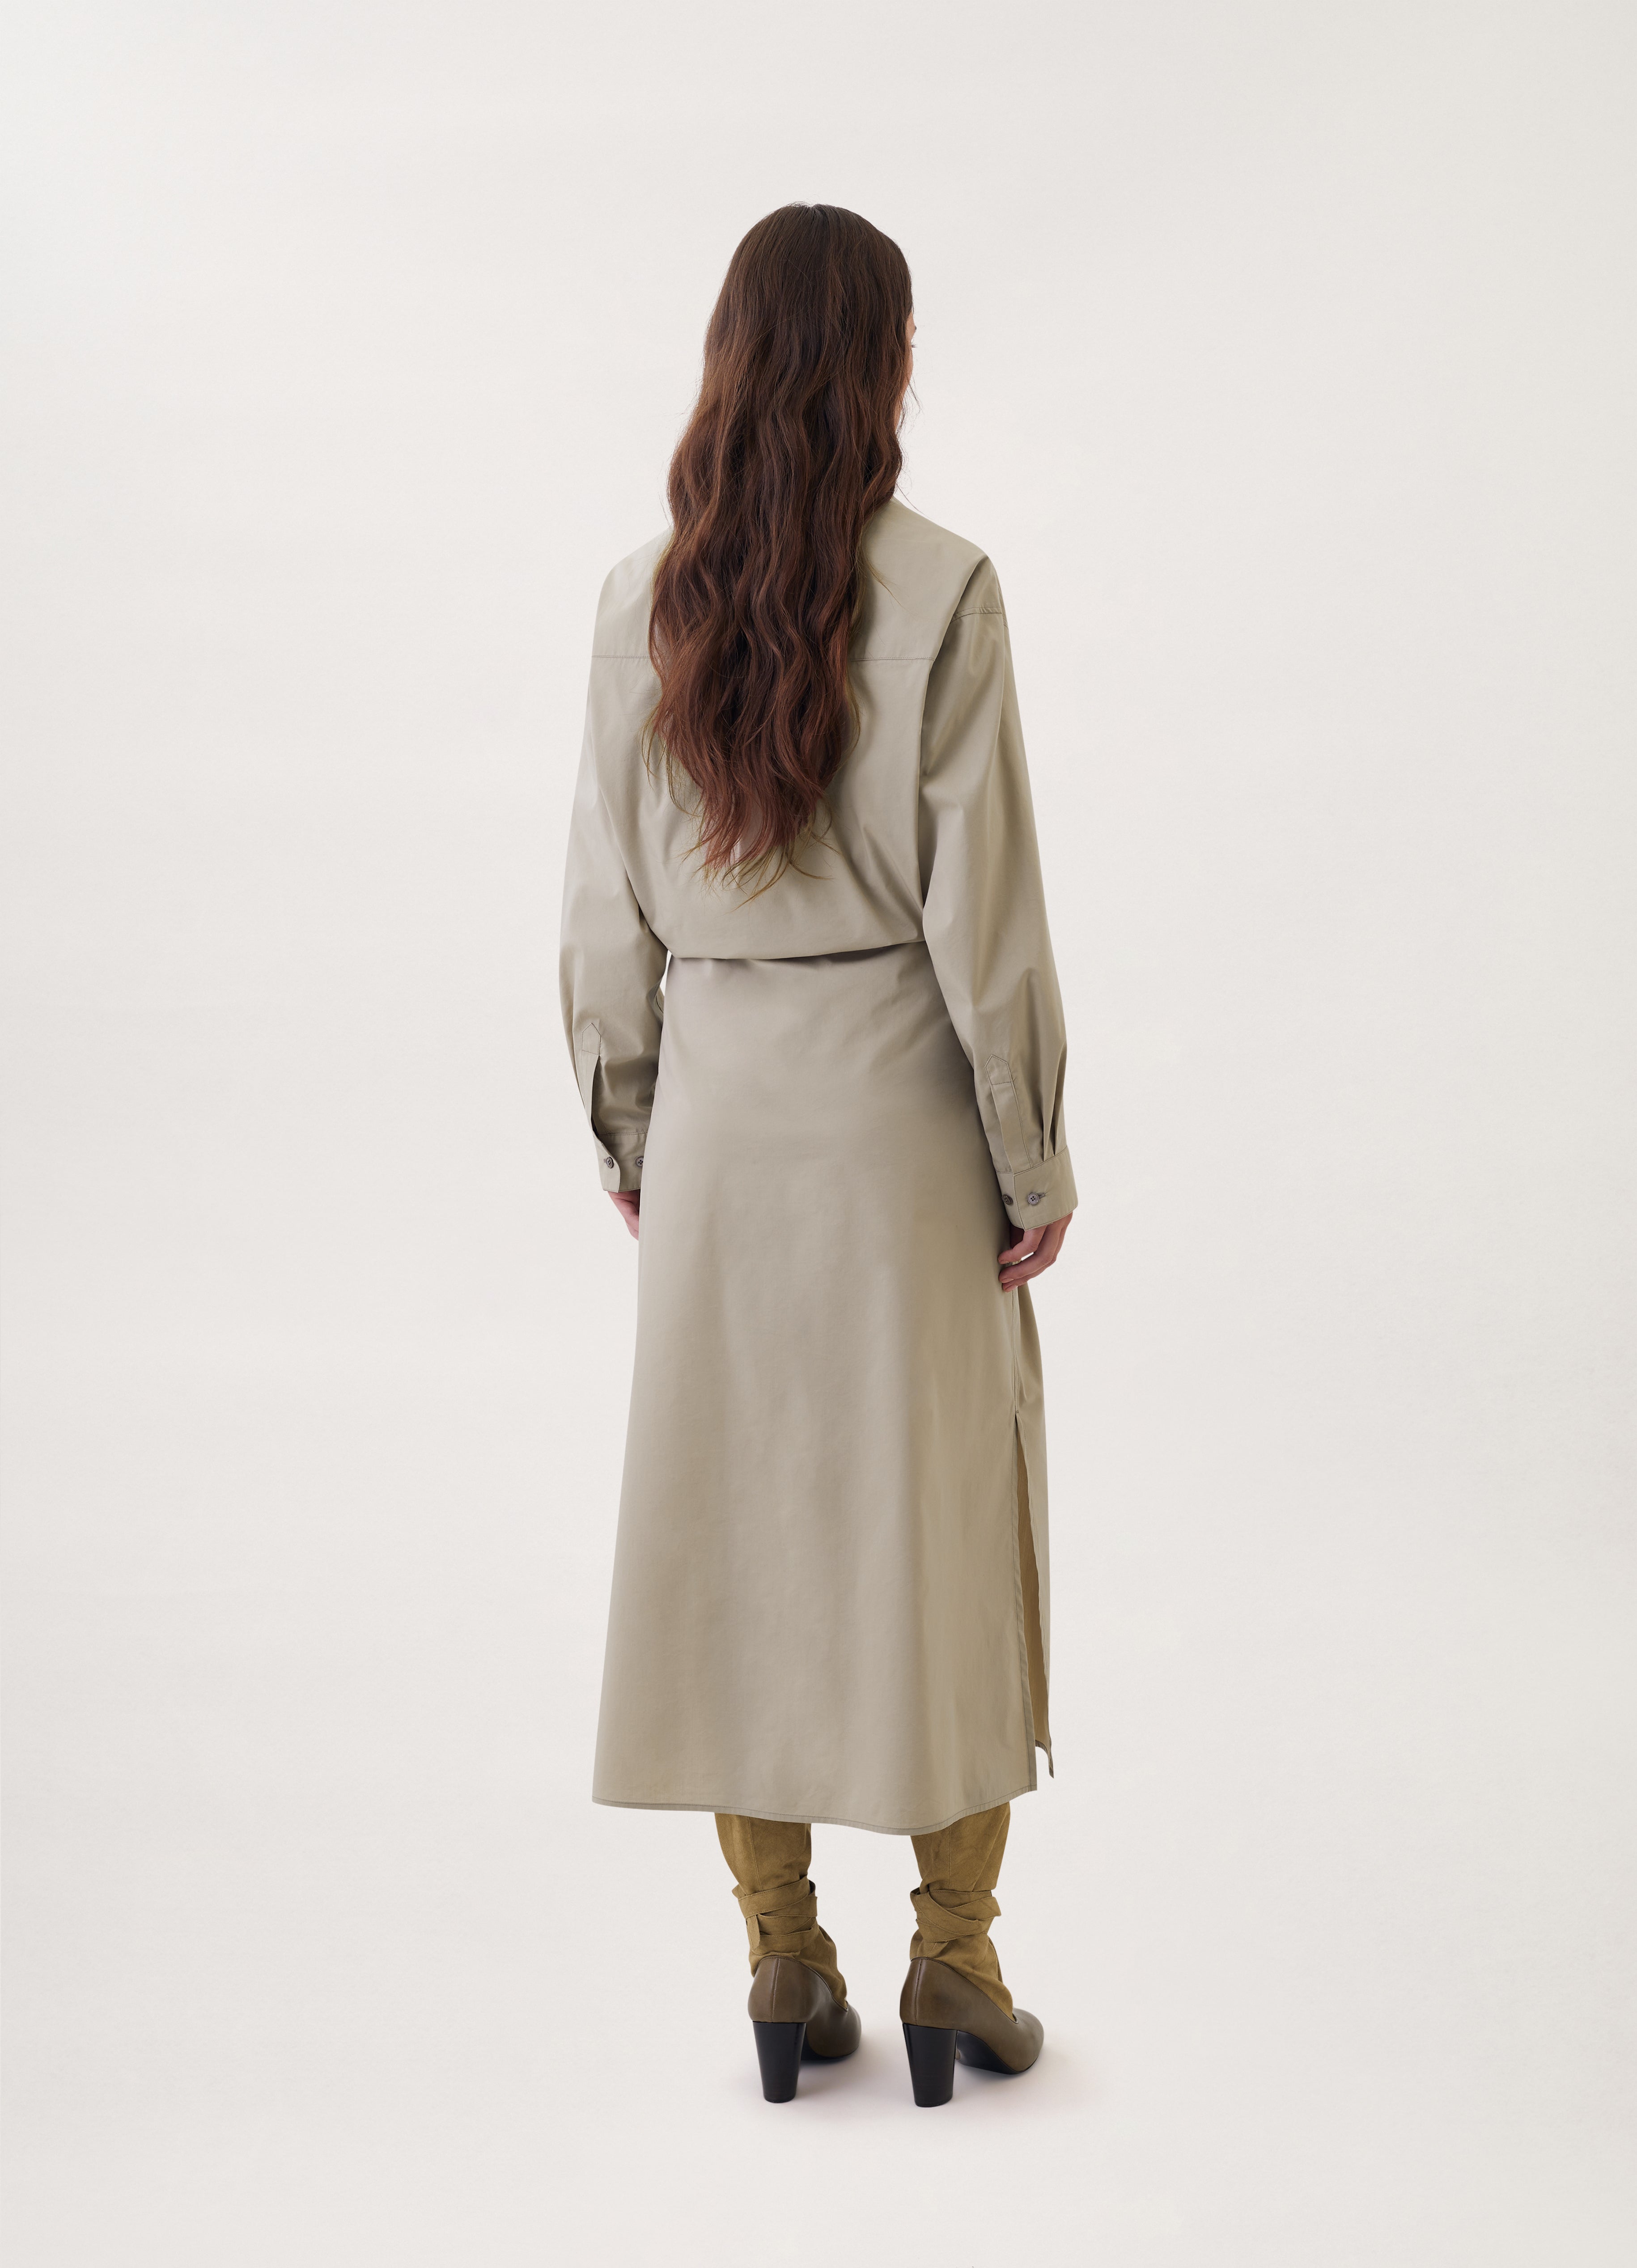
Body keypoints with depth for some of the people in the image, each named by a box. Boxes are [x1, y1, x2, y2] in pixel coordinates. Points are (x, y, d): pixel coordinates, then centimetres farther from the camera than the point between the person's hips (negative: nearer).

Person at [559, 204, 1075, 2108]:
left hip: (717, 1097, 3)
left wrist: (627, 1129, 14)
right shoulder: (940, 592, -12)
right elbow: (983, 901, -11)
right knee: (937, 1507, 9)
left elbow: (605, 900, 3)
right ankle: (952, 1955, 16)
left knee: (732, 1502, 11)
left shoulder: (644, 600, -1)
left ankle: (783, 1956, 19)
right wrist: (1033, 1159, -2)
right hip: (899, 1093, -3)